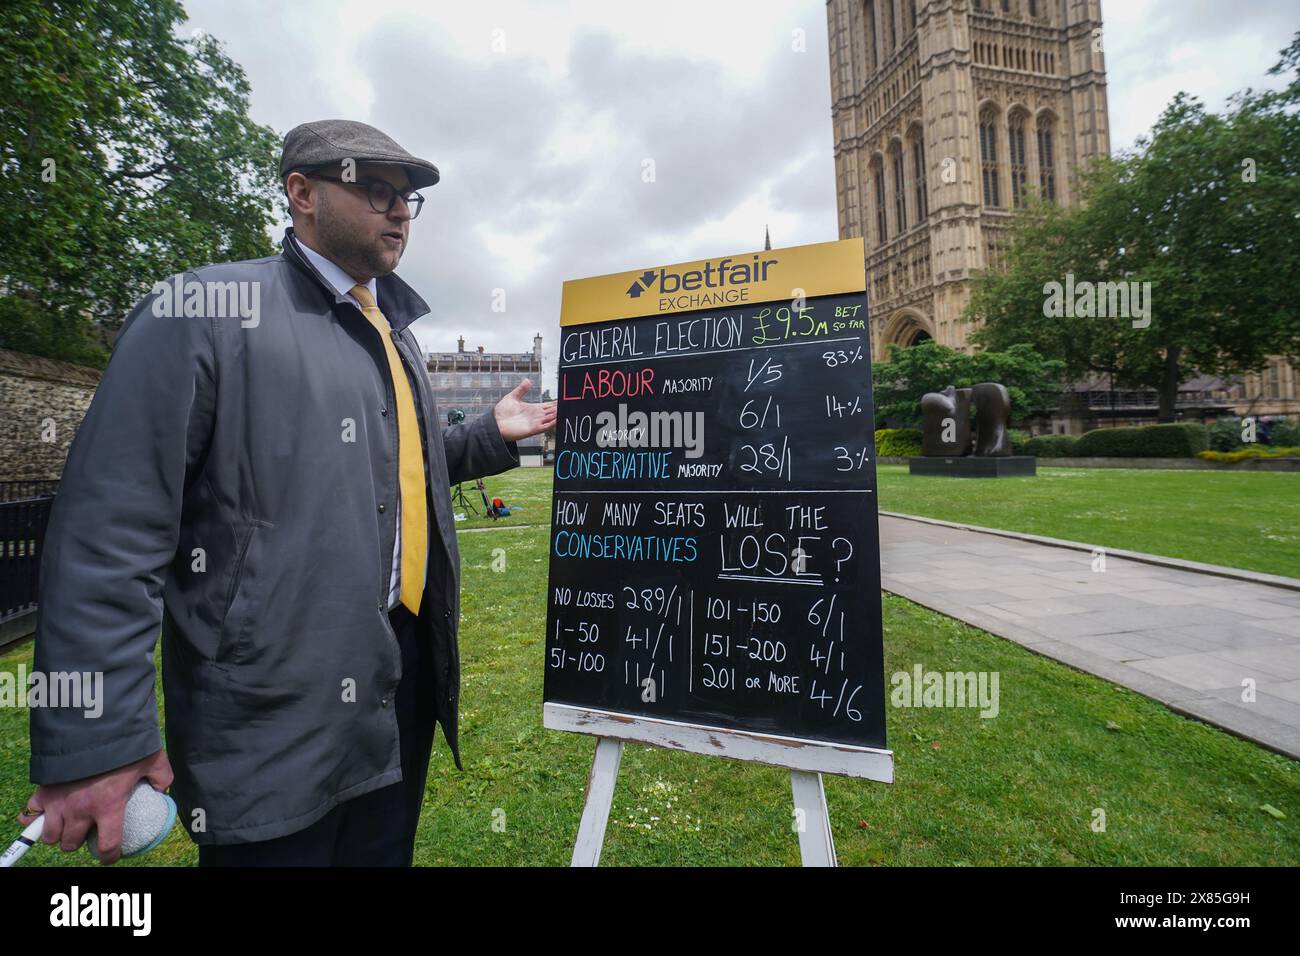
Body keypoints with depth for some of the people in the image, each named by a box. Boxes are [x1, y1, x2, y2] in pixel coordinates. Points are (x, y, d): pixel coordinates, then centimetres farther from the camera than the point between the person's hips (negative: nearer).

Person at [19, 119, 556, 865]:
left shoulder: (394, 331, 12)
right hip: (274, 714, -7)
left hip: (403, 677, 7)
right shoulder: (206, 309, -10)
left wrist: (490, 437, 9)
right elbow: (111, 526, -14)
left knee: (387, 852, 23)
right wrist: (96, 739, -15)